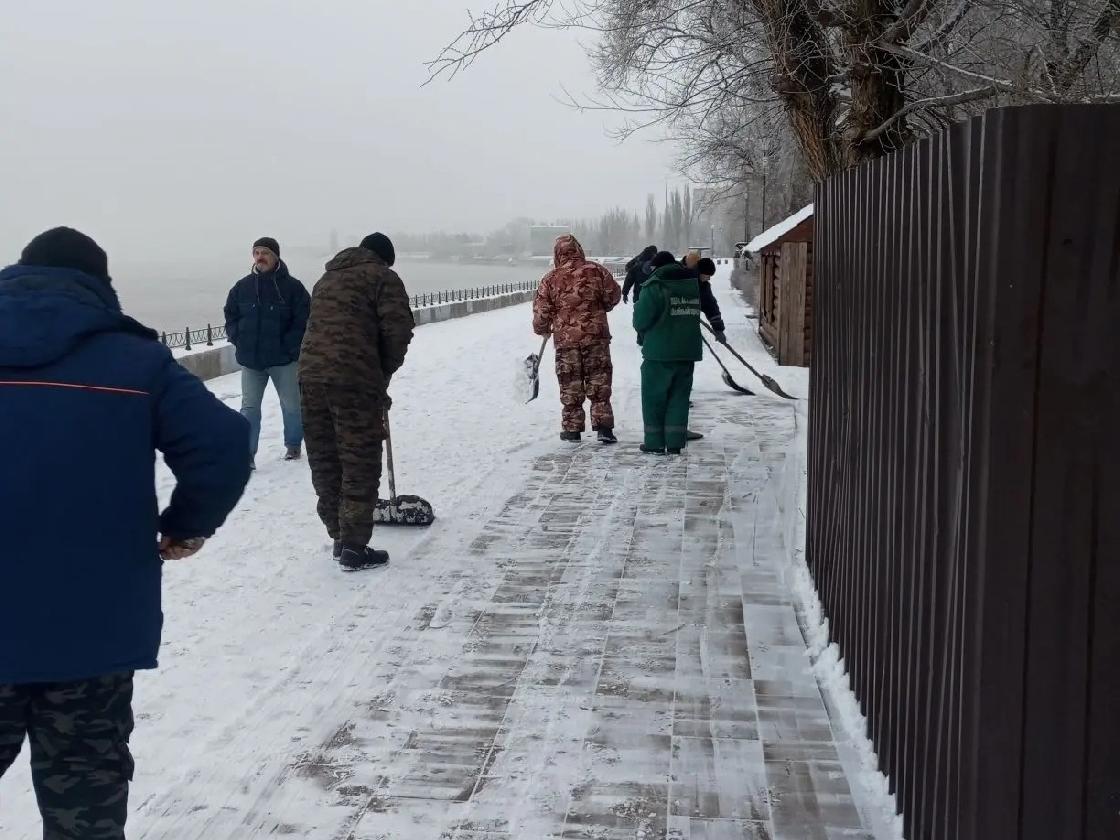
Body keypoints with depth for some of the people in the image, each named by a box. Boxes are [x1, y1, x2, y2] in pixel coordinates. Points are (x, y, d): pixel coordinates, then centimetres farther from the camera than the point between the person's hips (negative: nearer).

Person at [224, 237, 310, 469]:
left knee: (291, 405, 10)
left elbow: (303, 321, -7)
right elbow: (231, 317, 12)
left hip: (284, 359, -2)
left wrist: (289, 347, -14)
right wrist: (240, 341, -2)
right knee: (249, 407, 0)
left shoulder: (292, 287, -5)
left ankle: (293, 446, 28)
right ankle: (247, 453, 2)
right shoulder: (242, 287, 5)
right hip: (251, 361, 2)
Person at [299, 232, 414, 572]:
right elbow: (399, 330, -8)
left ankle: (340, 537, 24)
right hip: (355, 381, -7)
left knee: (325, 464, 14)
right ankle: (354, 548, 3)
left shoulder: (328, 278, 26)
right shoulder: (382, 277, 4)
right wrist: (384, 373, 8)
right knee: (361, 465, 1)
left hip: (311, 377, 7)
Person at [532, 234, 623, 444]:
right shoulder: (595, 270, -2)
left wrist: (542, 330, 20)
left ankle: (572, 428, 16)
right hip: (596, 336, 0)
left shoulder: (551, 279, -1)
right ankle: (604, 428, 0)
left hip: (565, 340, 0)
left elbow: (541, 311, 1)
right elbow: (614, 295, 2)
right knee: (599, 383, 6)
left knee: (570, 387, 11)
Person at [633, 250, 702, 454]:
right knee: (679, 396, 11)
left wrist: (643, 335, 9)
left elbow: (641, 320, -11)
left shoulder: (655, 286, -10)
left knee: (654, 396, 6)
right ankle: (675, 443, 9)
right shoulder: (694, 284, 10)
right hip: (688, 351, 5)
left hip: (659, 352, -5)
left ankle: (655, 442, 8)